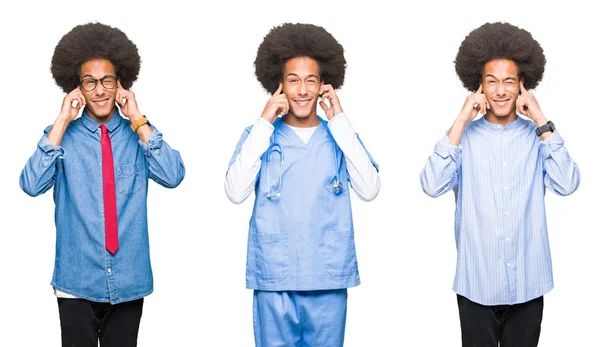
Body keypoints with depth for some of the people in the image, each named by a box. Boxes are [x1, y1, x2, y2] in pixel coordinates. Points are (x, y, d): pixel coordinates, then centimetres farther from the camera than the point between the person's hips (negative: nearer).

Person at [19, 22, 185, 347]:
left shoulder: (137, 136, 2)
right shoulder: (64, 136, -1)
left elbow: (173, 176, -13)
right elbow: (31, 185, -14)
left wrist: (138, 120, -13)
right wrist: (62, 122, -13)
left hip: (128, 280, 1)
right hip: (77, 281, -1)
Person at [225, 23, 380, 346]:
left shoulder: (340, 136, 8)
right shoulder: (259, 135, 5)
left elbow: (369, 190, -7)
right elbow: (236, 192, -10)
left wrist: (340, 122, -5)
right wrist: (264, 123, -8)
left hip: (328, 277, 1)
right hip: (274, 277, -1)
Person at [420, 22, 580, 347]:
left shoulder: (538, 136, 2)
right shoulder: (465, 137, -2)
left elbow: (567, 185, -11)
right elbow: (432, 186, -15)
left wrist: (542, 123, -10)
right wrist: (461, 122, -13)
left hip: (527, 283, 1)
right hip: (476, 283, -1)